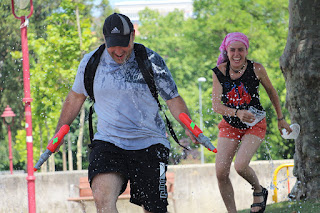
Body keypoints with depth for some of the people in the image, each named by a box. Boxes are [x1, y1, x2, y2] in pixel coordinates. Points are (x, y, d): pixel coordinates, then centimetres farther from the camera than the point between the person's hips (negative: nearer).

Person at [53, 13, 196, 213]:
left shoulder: (152, 61, -5)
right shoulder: (91, 62, 2)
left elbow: (173, 99, 1)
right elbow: (76, 97, 18)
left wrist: (188, 126, -17)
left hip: (149, 143, -1)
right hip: (108, 142, 1)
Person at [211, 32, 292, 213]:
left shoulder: (256, 69, -14)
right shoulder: (219, 72, -12)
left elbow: (271, 91, 3)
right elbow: (216, 105, -17)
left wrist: (281, 119, 10)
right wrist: (237, 113, -35)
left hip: (255, 125, -2)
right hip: (230, 125, 2)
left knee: (241, 165, -23)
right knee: (221, 172, -10)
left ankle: (259, 191, 10)